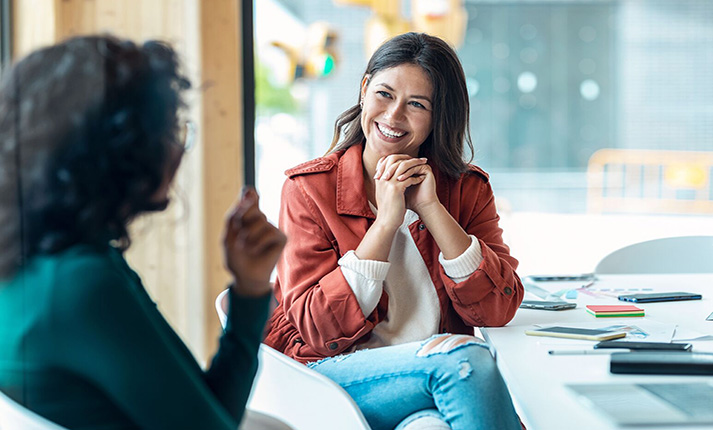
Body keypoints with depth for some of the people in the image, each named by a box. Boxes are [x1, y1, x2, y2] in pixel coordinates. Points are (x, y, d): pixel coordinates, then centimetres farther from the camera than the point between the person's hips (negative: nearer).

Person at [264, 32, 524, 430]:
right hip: (334, 374, -2)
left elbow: (499, 310, -6)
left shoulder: (468, 189, 8)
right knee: (464, 356, -28)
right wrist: (386, 221, -14)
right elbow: (316, 329, -10)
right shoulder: (310, 188, 0)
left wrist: (430, 209, -12)